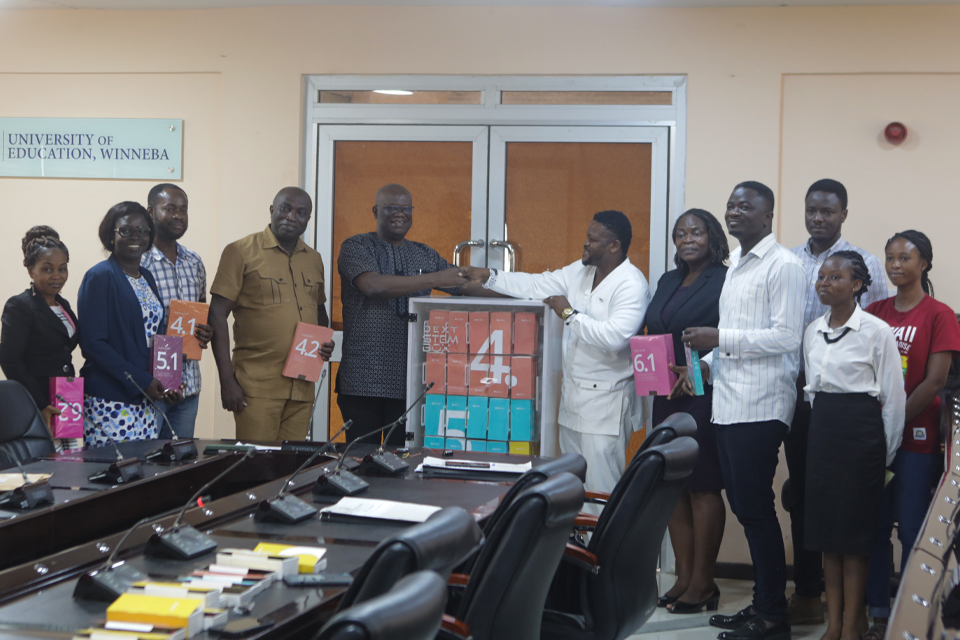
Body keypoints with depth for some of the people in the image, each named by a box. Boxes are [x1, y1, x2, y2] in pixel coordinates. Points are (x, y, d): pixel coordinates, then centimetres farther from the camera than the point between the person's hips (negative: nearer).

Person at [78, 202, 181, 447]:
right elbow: (92, 342, -14)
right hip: (110, 403, -7)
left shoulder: (147, 278, 16)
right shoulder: (99, 277, -6)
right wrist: (140, 381, -17)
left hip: (145, 399, 7)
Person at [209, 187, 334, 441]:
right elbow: (217, 316, -4)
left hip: (302, 387, 5)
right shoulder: (241, 252, -1)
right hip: (256, 386, -5)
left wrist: (324, 342, 6)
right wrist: (227, 380, -9)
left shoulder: (313, 260, 16)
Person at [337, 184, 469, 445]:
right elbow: (373, 285, -16)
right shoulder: (356, 247, 3)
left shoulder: (425, 255, 18)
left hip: (411, 382, 4)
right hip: (364, 381, -3)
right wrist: (435, 279, -17)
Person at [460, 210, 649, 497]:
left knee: (601, 489, -7)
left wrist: (569, 314, -20)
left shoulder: (631, 285, -17)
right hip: (572, 393, 9)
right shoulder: (580, 271, 9)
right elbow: (537, 285, 15)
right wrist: (489, 277, 7)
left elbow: (615, 337, -29)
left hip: (605, 400, -9)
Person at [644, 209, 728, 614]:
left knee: (703, 487, -2)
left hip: (704, 396, -8)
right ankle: (684, 577, 17)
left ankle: (702, 583, 6)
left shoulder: (725, 282, -8)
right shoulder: (668, 282, 16)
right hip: (667, 397, 8)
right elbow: (651, 334, 19)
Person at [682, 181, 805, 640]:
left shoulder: (783, 266, -8)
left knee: (756, 509, -4)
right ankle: (762, 603, 22)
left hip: (761, 407, -8)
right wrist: (710, 365, 10)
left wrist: (721, 339, -16)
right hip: (728, 403, 8)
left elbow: (786, 336, -16)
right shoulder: (735, 265, 18)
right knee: (744, 506, 12)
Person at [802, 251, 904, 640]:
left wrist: (886, 453, -3)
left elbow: (893, 396, -5)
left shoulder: (876, 331, -8)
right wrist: (822, 427, 14)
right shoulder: (812, 332, 9)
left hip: (860, 430, -6)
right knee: (824, 526, 7)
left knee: (855, 527, -2)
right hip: (821, 428, 6)